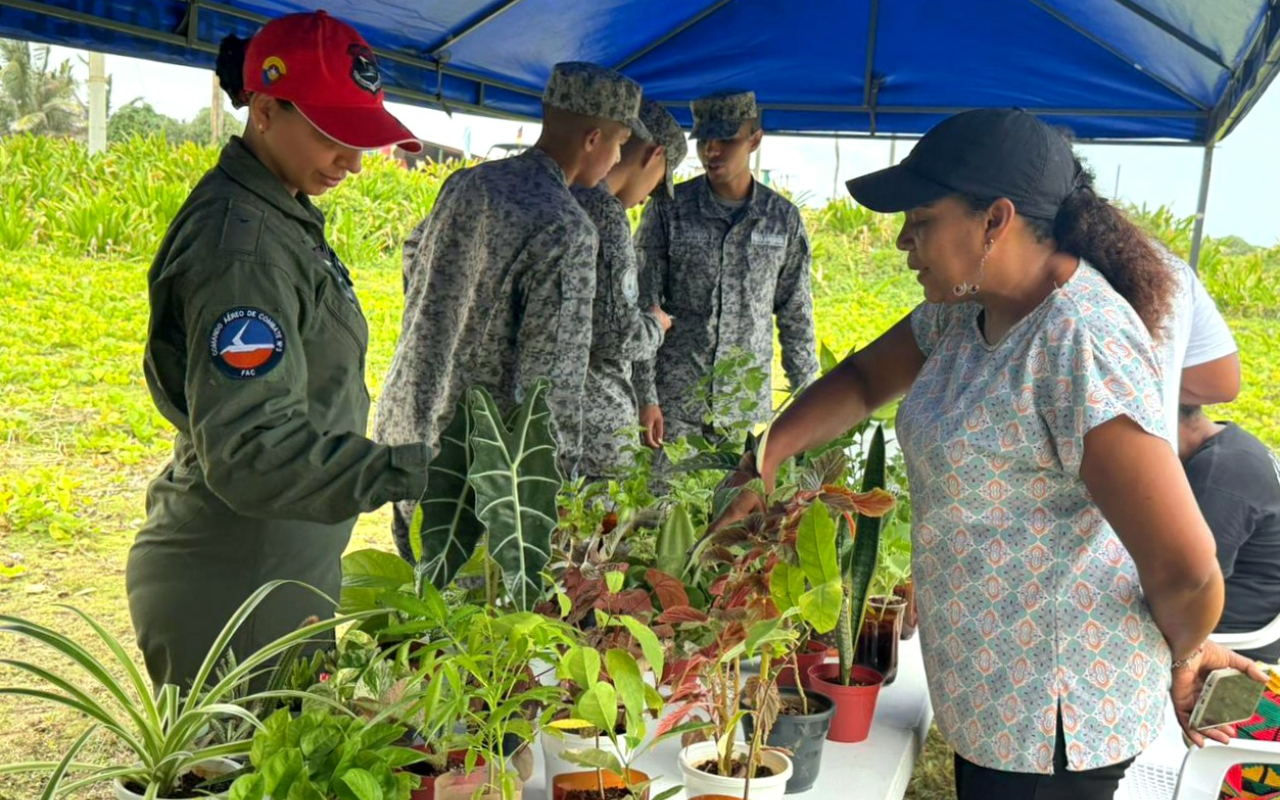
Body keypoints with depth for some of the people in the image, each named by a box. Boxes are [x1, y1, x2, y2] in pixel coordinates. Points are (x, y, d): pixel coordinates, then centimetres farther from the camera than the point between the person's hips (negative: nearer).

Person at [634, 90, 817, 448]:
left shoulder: (783, 217, 3)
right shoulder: (667, 210, -2)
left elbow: (796, 317, 9)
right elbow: (643, 308, -2)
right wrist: (645, 397, -8)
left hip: (750, 403, 2)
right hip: (674, 401, -1)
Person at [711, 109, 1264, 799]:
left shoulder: (1081, 344, -29)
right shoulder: (966, 308, 1)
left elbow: (1185, 572, -30)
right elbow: (863, 379, 13)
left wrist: (1184, 653, -10)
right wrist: (763, 462, -2)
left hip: (1053, 712, -8)